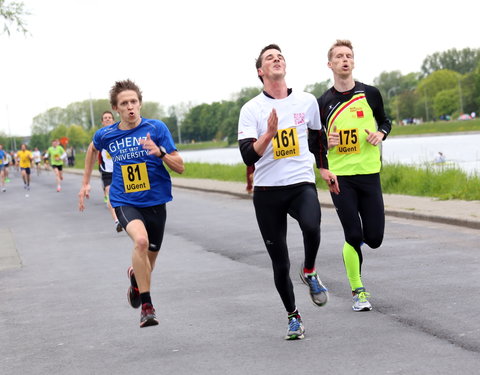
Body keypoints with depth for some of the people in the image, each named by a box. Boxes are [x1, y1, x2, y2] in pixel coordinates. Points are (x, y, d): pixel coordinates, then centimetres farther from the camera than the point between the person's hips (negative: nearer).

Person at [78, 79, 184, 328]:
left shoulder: (156, 128, -8)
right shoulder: (106, 135, -1)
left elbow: (180, 167, -8)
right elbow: (93, 149, 24)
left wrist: (160, 152, -25)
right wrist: (85, 183, 24)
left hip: (155, 203, 1)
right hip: (125, 202, -1)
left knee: (147, 265, 12)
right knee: (140, 240, -32)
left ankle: (134, 275, 51)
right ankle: (147, 306, -22)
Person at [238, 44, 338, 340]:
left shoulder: (307, 101, 6)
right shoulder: (251, 109, -2)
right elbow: (248, 156, -13)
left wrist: (324, 168, 22)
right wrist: (269, 133, -26)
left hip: (301, 184, 0)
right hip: (267, 191, 0)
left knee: (311, 226, -34)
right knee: (280, 264, 3)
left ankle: (310, 273, -4)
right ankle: (293, 317, 25)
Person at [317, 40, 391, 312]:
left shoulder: (370, 94, 4)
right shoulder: (323, 102, 2)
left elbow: (385, 121, 19)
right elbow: (315, 142, 11)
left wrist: (381, 134, -3)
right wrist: (327, 143, -11)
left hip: (370, 174, 1)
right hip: (340, 177, -1)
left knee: (374, 239, 0)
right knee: (353, 236, -5)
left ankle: (361, 236, 38)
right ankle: (358, 292, 10)